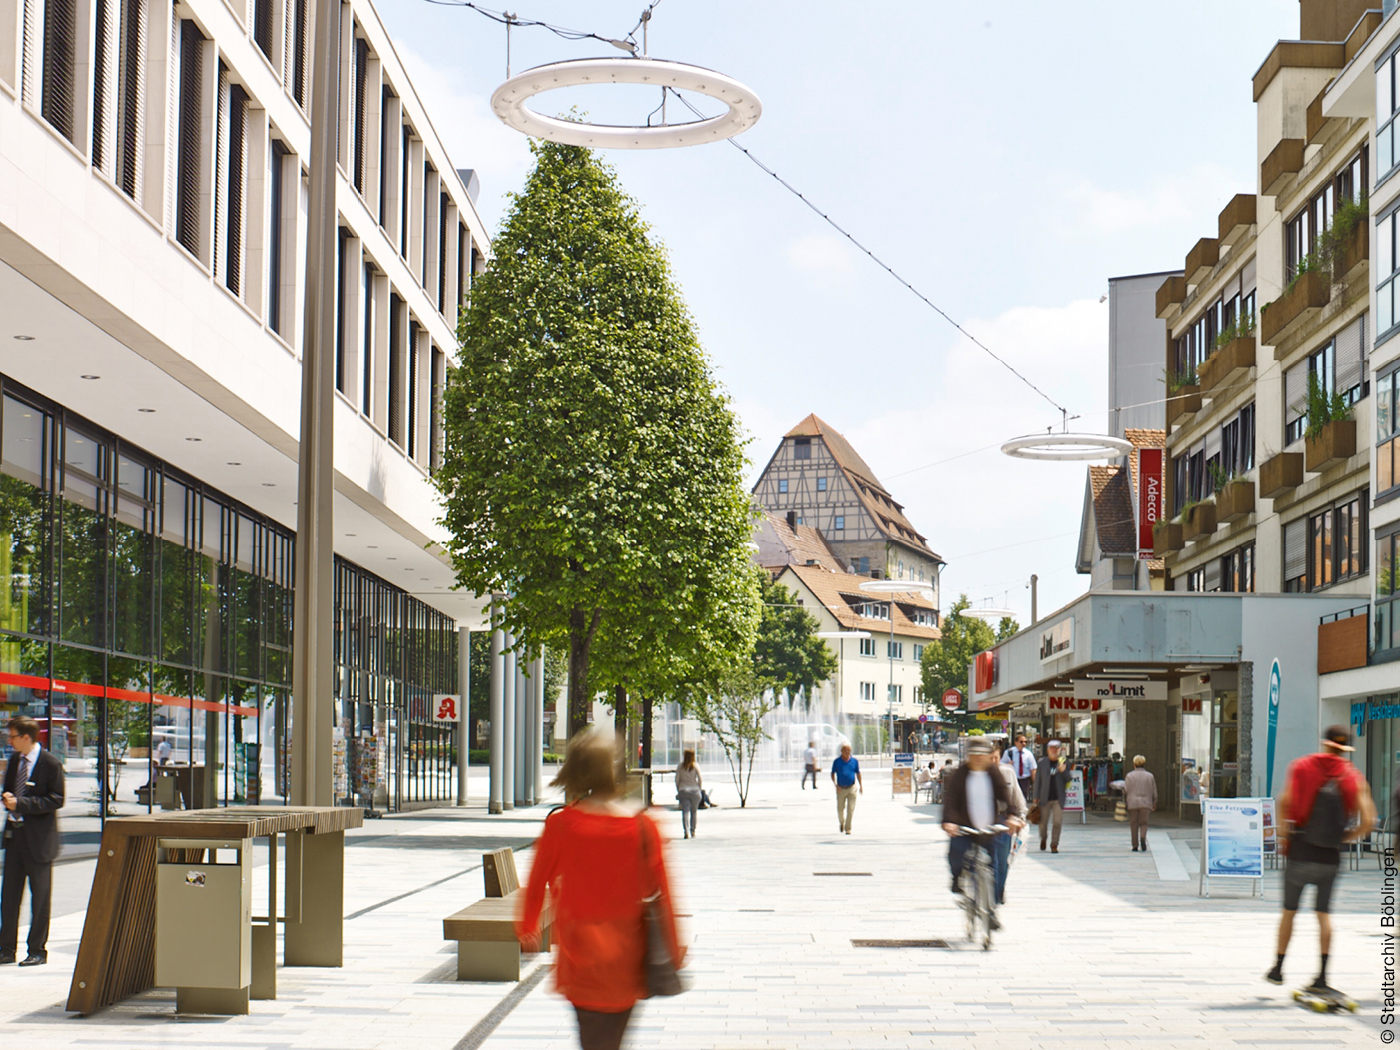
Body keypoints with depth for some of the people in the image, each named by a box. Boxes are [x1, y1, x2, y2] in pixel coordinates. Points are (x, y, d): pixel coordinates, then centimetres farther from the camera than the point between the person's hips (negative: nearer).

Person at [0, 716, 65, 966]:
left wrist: (21, 803, -20)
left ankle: (37, 950, 9)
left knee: (40, 897, 1)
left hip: (38, 838, -7)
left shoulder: (50, 764, -10)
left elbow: (56, 800, -14)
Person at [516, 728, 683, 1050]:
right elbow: (661, 893, -2)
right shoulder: (643, 827, -8)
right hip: (627, 958, 1)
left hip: (580, 954, -1)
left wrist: (527, 928, 23)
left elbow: (537, 883, 4)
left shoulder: (560, 824, -8)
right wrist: (674, 948, 11)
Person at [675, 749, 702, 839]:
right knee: (693, 812, 13)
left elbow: (677, 779, 3)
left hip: (683, 790, 0)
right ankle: (692, 832, 14)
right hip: (694, 790, 0)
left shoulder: (681, 766, 3)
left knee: (685, 812, -4)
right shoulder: (696, 766, -1)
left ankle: (687, 832, -19)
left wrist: (678, 791, 11)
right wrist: (700, 789, 8)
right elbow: (699, 779, -4)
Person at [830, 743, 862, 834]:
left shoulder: (855, 761, 2)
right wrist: (835, 784, -9)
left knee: (850, 809, -7)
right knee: (840, 809, 10)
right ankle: (841, 823, 38)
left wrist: (861, 786, 4)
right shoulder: (837, 761, -1)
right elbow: (833, 774, 5)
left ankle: (848, 828, -2)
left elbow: (858, 774, 10)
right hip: (841, 789, 0)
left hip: (852, 788, 0)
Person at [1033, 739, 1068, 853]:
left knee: (1057, 822, -9)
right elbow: (1038, 780, 6)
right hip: (1045, 798, 0)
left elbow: (1068, 780, 3)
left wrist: (1062, 771, -18)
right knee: (1043, 822, 8)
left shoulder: (1063, 762, 5)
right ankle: (1043, 839, 35)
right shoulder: (1042, 763, 4)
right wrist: (1037, 797, 1)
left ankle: (1054, 845, 1)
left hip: (1058, 799, 0)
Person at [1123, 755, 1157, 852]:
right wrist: (1154, 803, 21)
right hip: (1145, 803, 1)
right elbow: (1154, 791, 8)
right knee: (1143, 823, 10)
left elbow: (1125, 790, -2)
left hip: (1132, 803, -1)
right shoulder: (1150, 776, 6)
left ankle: (1135, 846, 6)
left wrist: (1125, 802, 8)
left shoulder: (1129, 776, 1)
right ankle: (1143, 837, -20)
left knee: (1134, 824, 7)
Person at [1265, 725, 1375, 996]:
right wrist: (1344, 839, 7)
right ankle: (1322, 977, 2)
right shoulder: (1354, 777, 1)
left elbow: (1285, 802, -13)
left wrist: (1283, 836, -2)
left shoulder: (1302, 766, -3)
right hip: (1330, 857, 1)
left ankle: (1278, 968, 18)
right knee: (1324, 914, 7)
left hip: (1300, 851, -1)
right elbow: (1367, 820, -6)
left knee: (1289, 911, 11)